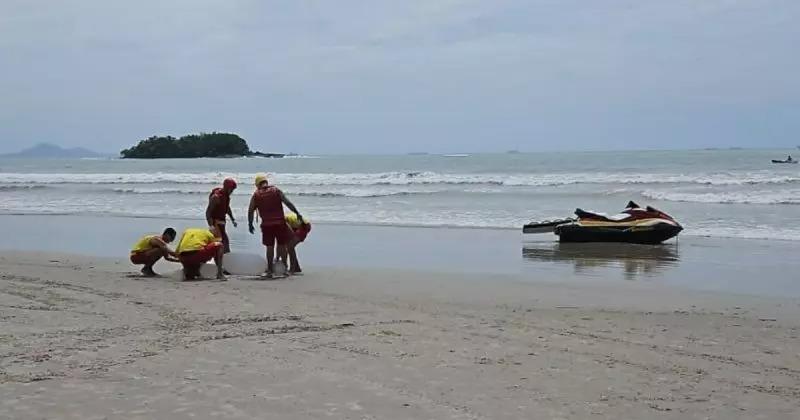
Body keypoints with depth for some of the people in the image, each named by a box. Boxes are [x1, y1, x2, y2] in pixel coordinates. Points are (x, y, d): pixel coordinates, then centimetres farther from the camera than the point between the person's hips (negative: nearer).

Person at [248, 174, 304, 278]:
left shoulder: (256, 195, 4)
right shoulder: (276, 190, 3)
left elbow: (250, 211, 2)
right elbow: (288, 203, -3)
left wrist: (250, 225, 11)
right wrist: (297, 214, 1)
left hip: (266, 224, 1)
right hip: (280, 222, 0)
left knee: (270, 247, 8)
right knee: (282, 245, 11)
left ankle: (270, 270, 10)